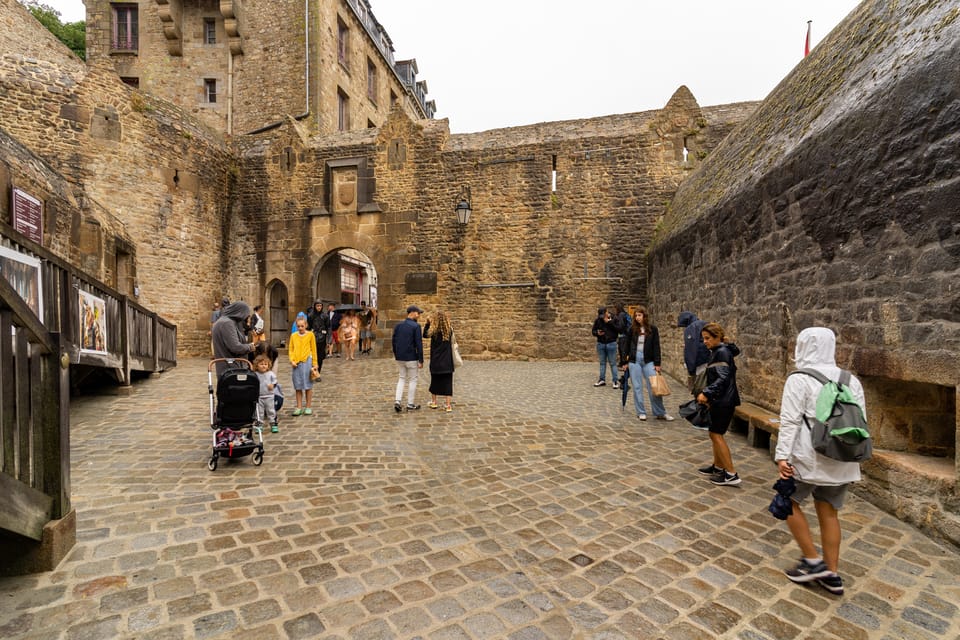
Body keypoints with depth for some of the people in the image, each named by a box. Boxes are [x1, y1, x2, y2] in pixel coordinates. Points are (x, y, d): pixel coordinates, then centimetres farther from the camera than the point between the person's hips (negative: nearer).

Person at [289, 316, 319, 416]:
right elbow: (290, 349, 9)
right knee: (298, 386, 9)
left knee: (308, 385, 4)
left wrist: (314, 364, 1)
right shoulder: (293, 336, 6)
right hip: (296, 363, 3)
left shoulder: (310, 335, -1)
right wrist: (292, 360, -6)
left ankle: (308, 407, 14)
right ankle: (299, 407, 19)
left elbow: (313, 350, 2)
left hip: (307, 362, -2)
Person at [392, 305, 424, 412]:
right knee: (412, 380, 7)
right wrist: (421, 360, -11)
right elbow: (419, 344, -15)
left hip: (400, 358, 6)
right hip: (411, 358, -6)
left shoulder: (398, 326, 6)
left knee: (402, 378, 18)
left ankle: (397, 401, 6)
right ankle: (410, 404, 14)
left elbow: (394, 342, 10)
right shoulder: (416, 326, -13)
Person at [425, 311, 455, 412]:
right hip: (447, 361, 0)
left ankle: (434, 402, 29)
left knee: (434, 381, 16)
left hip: (435, 361, 1)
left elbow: (425, 334, 10)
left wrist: (428, 323, 10)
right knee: (447, 382, 3)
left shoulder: (433, 331, -8)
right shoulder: (450, 330, -8)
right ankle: (448, 405, 2)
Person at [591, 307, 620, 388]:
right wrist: (597, 333, -14)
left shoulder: (613, 319, -9)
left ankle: (615, 381, 8)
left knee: (613, 363, 1)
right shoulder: (597, 321, -1)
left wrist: (609, 322, -22)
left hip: (611, 344, -3)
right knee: (602, 362, 13)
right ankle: (602, 380, 22)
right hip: (601, 344, 3)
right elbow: (593, 331, 7)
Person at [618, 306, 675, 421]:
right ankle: (641, 412, 12)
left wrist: (657, 364, -4)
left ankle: (660, 413, 8)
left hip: (648, 360, -1)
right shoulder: (632, 329, 3)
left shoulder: (653, 328, 0)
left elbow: (656, 346, 1)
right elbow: (626, 345, 7)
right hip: (634, 360, 1)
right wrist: (624, 362, 4)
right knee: (637, 387, 3)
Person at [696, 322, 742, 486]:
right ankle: (717, 466, 28)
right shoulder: (717, 352, 14)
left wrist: (706, 393, -27)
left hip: (724, 401, -10)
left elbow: (723, 378, -23)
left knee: (716, 434, -6)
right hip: (719, 400, 10)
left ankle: (731, 474, -2)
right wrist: (709, 396, 18)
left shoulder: (722, 352, -16)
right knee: (714, 433, 16)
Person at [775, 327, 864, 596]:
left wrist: (782, 456, -16)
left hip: (810, 457, -6)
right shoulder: (851, 380, 8)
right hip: (841, 458, 6)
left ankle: (813, 561, 13)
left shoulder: (799, 380, -11)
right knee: (829, 512, 15)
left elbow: (790, 421, -17)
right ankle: (832, 574, 21)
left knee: (788, 501, 13)